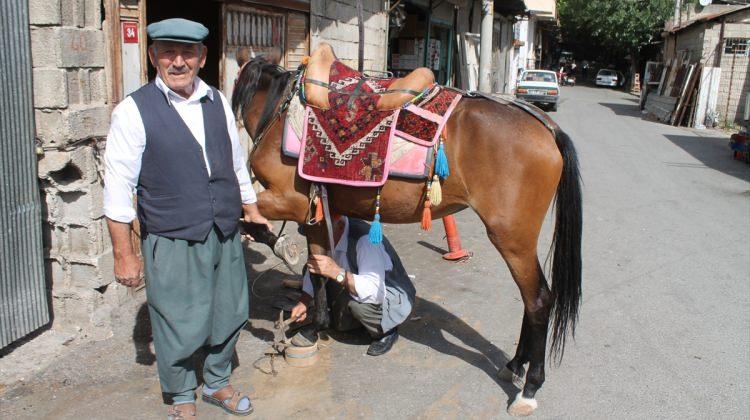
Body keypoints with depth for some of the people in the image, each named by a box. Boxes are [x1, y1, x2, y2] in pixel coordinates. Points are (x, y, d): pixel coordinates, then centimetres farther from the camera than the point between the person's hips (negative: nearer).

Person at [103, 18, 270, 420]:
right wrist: (124, 253, -10)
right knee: (181, 327, 5)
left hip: (226, 236, 5)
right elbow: (118, 186, -10)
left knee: (230, 315, 17)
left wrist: (251, 208, 21)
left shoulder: (217, 102, 5)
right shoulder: (134, 111, -10)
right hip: (172, 243, -5)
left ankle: (216, 383, 42)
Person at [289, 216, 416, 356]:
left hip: (396, 299, -7)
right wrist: (303, 302, -12)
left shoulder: (365, 239, -33)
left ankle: (386, 332, -8)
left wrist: (337, 272, -49)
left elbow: (374, 291, -41)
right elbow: (313, 273, 4)